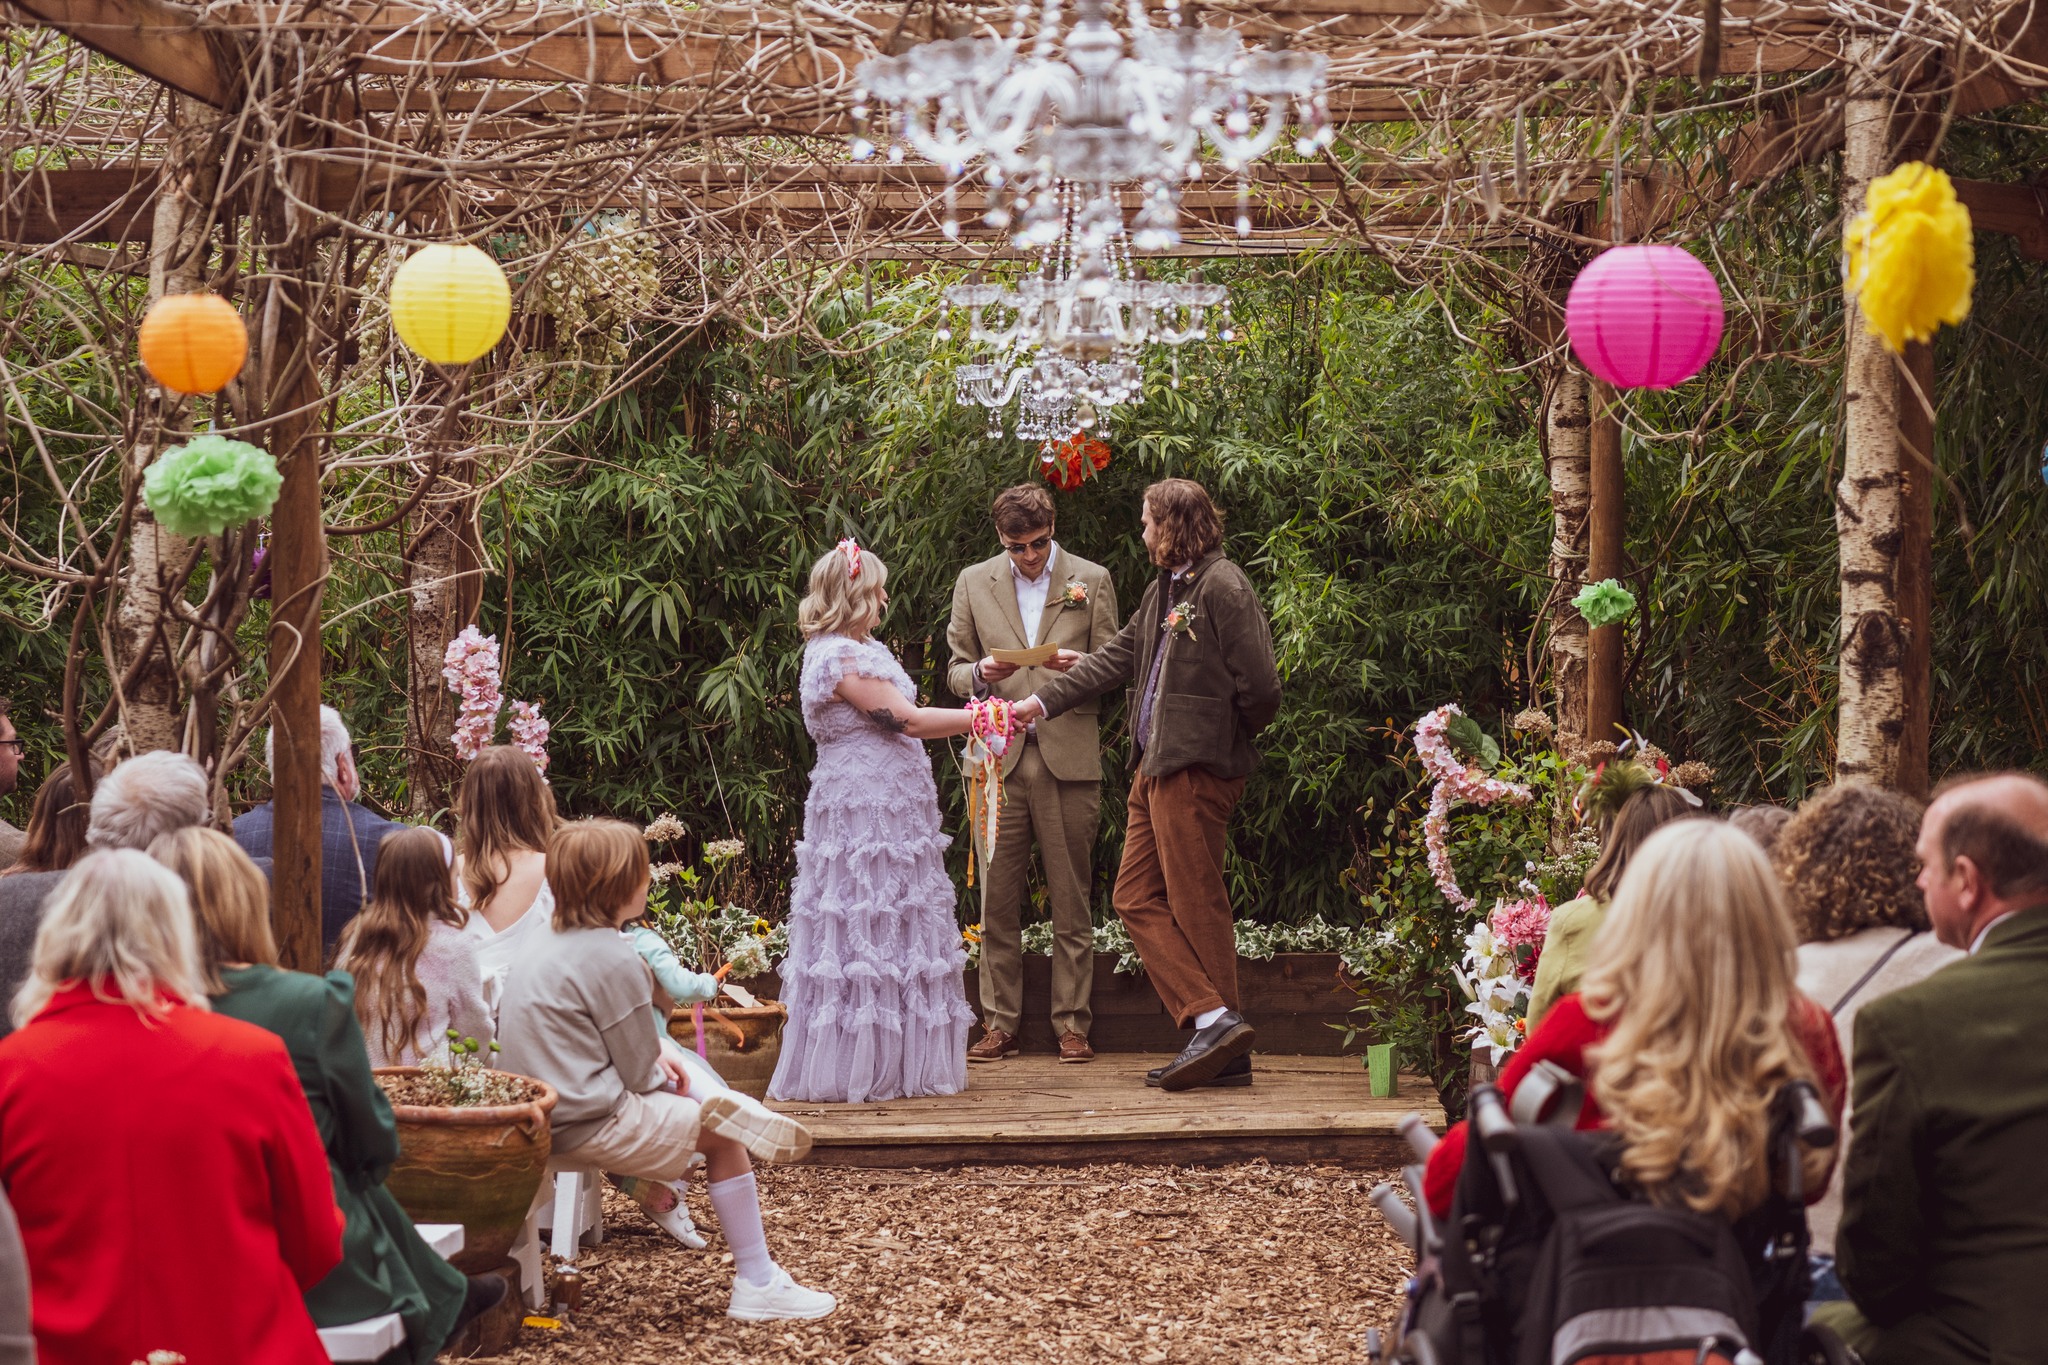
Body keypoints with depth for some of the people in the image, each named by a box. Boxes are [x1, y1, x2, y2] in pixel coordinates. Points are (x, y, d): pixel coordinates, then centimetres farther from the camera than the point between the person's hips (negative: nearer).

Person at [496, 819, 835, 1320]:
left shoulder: (544, 942, 10)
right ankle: (757, 1286, 3)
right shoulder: (612, 959, -20)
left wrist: (652, 1059, 12)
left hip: (541, 1115, 10)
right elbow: (637, 1073, -14)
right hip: (589, 1125, -10)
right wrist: (661, 1075, 8)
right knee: (722, 1135, 0)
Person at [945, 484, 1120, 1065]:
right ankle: (999, 1024, 7)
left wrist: (1076, 666, -12)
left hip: (1069, 755, -1)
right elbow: (956, 673, 14)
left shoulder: (1091, 580, 9)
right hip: (997, 756, 1)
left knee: (1071, 898, 0)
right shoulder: (973, 583, 13)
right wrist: (981, 674, -9)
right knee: (997, 898, 0)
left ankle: (1073, 1025, 6)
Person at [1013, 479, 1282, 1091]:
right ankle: (1212, 1018, 6)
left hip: (1196, 767, -10)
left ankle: (1221, 1030, 1)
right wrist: (1041, 702, 19)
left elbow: (1260, 687, -16)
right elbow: (1115, 658, 22)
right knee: (1137, 897, 8)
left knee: (1197, 904, -6)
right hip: (1156, 766, 10)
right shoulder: (1162, 591, 17)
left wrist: (1225, 739, -1)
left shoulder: (1223, 587, -12)